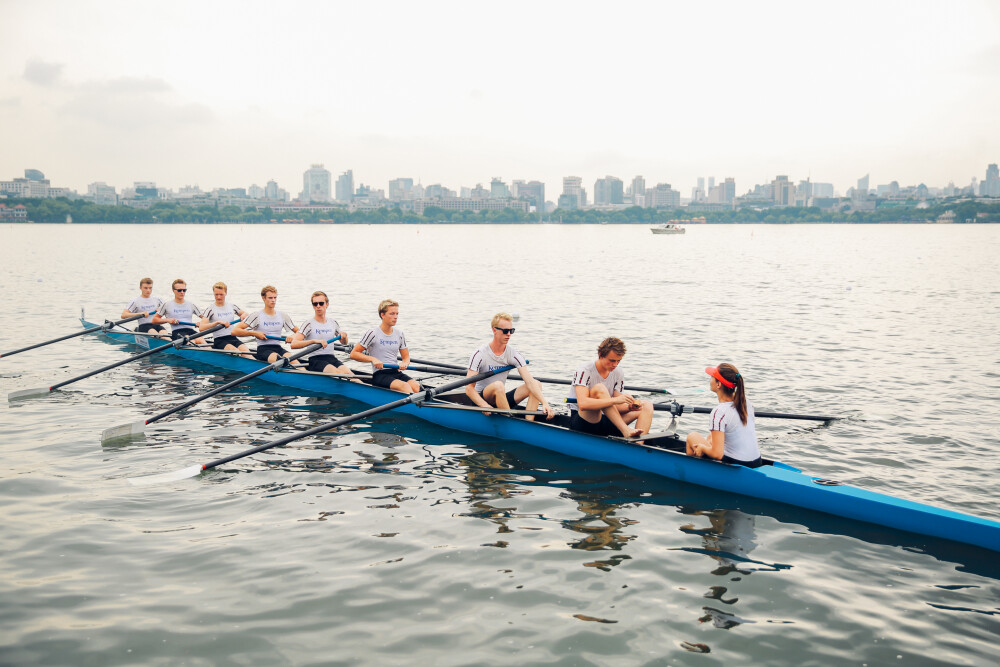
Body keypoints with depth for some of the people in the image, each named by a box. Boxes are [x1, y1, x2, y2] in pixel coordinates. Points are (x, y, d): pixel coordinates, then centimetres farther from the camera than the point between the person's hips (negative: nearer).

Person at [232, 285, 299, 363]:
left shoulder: (282, 316, 15)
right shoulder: (257, 316, 2)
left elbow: (298, 331, 20)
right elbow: (235, 331, -3)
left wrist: (292, 336, -3)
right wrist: (255, 333, -10)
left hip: (278, 347, 3)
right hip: (263, 349, -3)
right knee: (276, 358, -38)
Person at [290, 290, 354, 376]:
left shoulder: (334, 323, 14)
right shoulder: (309, 324, -2)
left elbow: (344, 343, 29)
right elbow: (293, 344, -14)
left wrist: (344, 336, 4)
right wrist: (314, 341, -26)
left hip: (331, 357, 5)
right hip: (313, 360, -5)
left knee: (347, 372, -27)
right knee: (338, 372, -32)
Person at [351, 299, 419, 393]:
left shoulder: (399, 334, 13)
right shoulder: (373, 334, -3)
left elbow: (406, 357, 18)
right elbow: (353, 354, -2)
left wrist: (404, 363, -7)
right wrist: (373, 359, -17)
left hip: (396, 372, 5)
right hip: (380, 375, -5)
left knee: (416, 386, -27)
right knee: (404, 386, -33)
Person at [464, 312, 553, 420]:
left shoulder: (513, 354, -2)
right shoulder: (480, 355, -14)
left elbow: (530, 381, -13)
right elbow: (469, 388, -18)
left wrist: (544, 403, -28)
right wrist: (484, 405, -35)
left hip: (501, 399, 5)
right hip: (481, 399, -5)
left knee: (537, 384, -11)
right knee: (498, 385, -37)